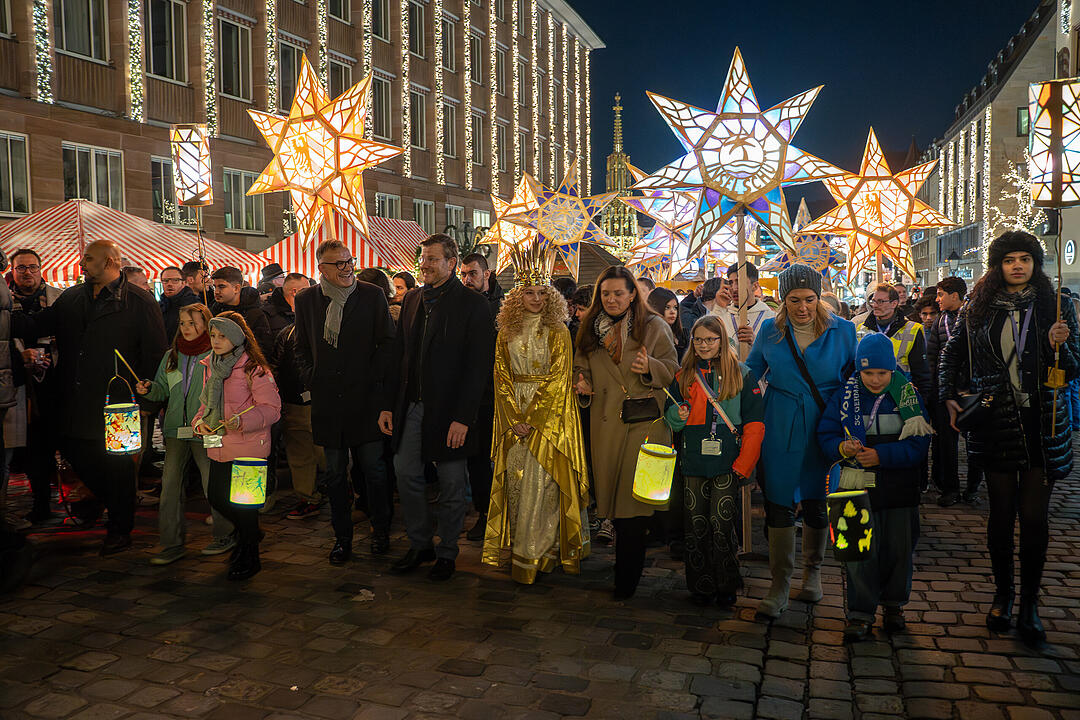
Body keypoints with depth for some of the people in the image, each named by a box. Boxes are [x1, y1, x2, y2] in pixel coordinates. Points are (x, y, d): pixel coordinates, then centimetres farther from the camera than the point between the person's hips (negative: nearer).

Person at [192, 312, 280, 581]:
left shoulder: (253, 369, -12)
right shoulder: (209, 366, 11)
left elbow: (271, 409, -14)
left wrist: (241, 421, -28)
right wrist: (199, 421, 4)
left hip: (247, 447, -7)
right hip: (218, 447, 7)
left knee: (242, 501, 0)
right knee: (215, 496, 13)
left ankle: (248, 558, 19)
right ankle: (248, 533, 40)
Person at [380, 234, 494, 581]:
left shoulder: (474, 304, -8)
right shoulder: (412, 299, 10)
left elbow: (478, 366, -12)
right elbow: (398, 355, 12)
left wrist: (463, 418, -17)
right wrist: (388, 405, 7)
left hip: (448, 410, -5)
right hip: (411, 407, 5)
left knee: (450, 486, 7)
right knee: (407, 475, 9)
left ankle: (447, 552, 24)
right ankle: (419, 545, 27)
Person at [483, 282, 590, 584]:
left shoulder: (558, 332, -2)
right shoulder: (506, 333, 9)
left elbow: (558, 378, -8)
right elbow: (502, 378, 6)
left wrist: (532, 419, -13)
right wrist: (514, 419, -6)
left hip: (549, 415, -3)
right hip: (514, 415, 3)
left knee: (541, 481, -5)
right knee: (516, 479, 4)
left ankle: (534, 552, 4)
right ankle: (518, 545, 16)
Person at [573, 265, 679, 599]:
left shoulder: (654, 326, 2)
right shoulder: (590, 328, 12)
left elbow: (672, 369, 0)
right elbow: (580, 367, 18)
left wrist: (650, 367, -20)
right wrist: (583, 386, -2)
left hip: (645, 423, -3)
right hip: (606, 423, 4)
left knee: (634, 495, -8)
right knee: (612, 493, 6)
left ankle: (627, 578, 2)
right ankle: (628, 566, 27)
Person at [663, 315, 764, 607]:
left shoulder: (741, 374, 3)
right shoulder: (683, 376, 12)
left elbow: (754, 423, 0)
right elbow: (671, 420, 17)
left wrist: (744, 463, -8)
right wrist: (679, 414, -7)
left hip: (727, 462, -3)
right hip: (694, 461, 3)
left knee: (721, 523, -4)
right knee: (696, 524, 3)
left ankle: (726, 586, 13)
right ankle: (701, 585, 17)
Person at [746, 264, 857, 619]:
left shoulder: (842, 331, -2)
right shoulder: (770, 331, 1)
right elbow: (751, 372, 14)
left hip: (823, 427, 0)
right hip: (780, 429, 0)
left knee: (816, 503, 11)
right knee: (779, 504, -1)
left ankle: (812, 571, 35)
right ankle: (779, 586, 9)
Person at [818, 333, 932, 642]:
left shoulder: (908, 395, -2)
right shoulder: (844, 396, 1)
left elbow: (919, 443, -8)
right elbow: (825, 435, 1)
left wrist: (881, 454, -20)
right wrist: (842, 448, -20)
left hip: (899, 488, 0)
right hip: (857, 487, 0)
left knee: (899, 549, 11)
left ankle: (894, 604, 32)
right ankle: (860, 613, 13)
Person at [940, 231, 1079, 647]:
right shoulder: (979, 309, 4)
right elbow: (953, 354, 17)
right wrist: (950, 397, 6)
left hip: (1041, 424, -1)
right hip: (995, 423, 1)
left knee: (1034, 516, 0)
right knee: (1001, 512, 8)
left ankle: (1029, 604, 16)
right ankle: (1002, 593, 25)